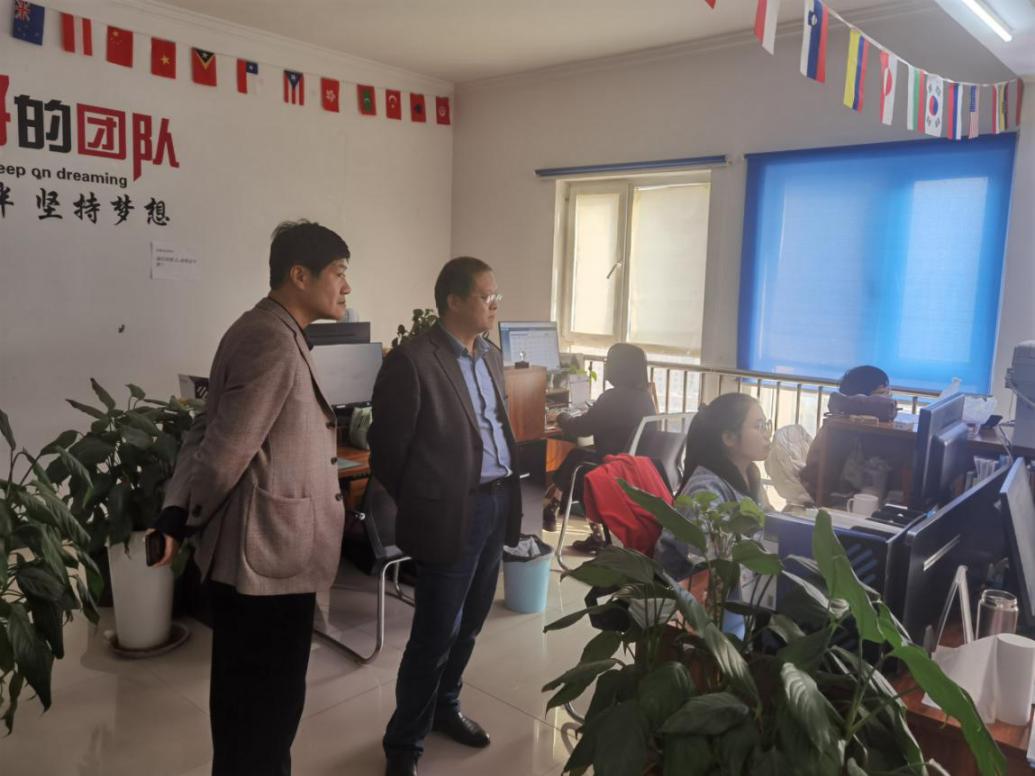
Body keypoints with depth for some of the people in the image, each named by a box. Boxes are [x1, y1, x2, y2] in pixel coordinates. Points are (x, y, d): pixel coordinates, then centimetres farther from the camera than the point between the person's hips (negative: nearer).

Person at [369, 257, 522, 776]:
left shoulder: (492, 356, 11)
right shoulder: (411, 360, -14)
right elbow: (387, 447, -10)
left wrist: (509, 487, 10)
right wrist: (418, 504, 0)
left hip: (496, 504, 8)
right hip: (450, 513, -7)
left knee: (469, 624, 19)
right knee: (435, 633, 3)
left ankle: (445, 708, 41)